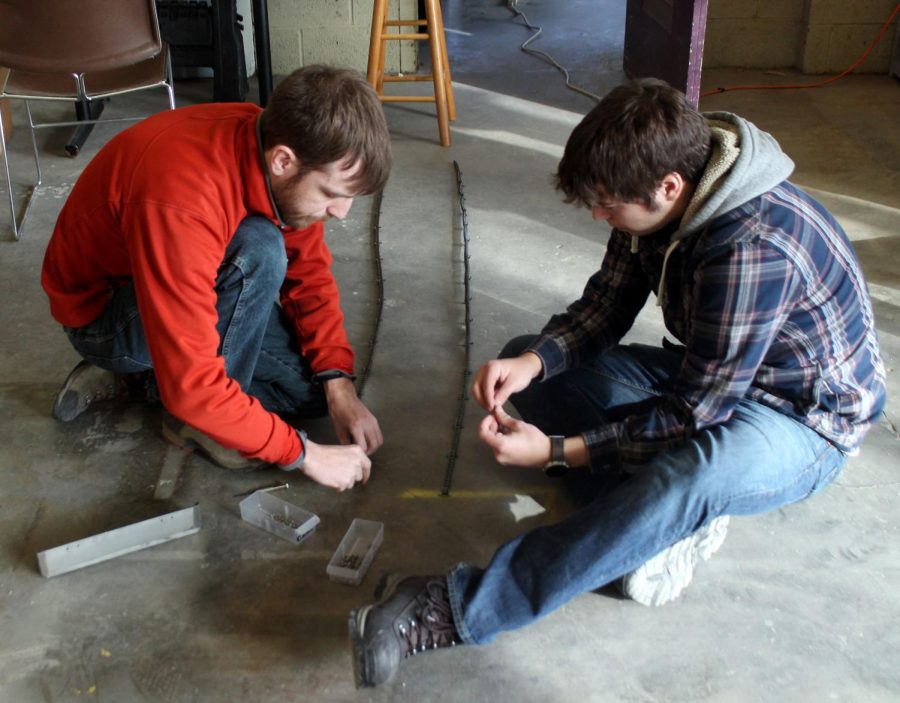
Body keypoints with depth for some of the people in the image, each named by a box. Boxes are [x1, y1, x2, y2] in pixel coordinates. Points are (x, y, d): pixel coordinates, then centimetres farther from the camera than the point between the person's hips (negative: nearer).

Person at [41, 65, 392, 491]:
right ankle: (194, 420, -13)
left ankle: (141, 376, 5)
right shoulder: (182, 202, -39)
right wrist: (303, 453, -29)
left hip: (196, 291, 8)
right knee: (258, 252, -32)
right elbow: (192, 384, -37)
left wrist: (339, 384, -15)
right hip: (103, 313, -7)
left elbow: (310, 271, -3)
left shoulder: (277, 145, -17)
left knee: (319, 385, -3)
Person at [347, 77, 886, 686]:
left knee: (686, 479, -42)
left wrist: (558, 450, -28)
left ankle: (455, 609, -38)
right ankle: (663, 521, -10)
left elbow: (694, 413, -30)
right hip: (708, 374, 9)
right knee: (524, 367, 0)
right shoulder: (661, 201, -11)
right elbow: (604, 306, -1)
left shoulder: (755, 251, -35)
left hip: (805, 418, -8)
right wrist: (533, 360, -20)